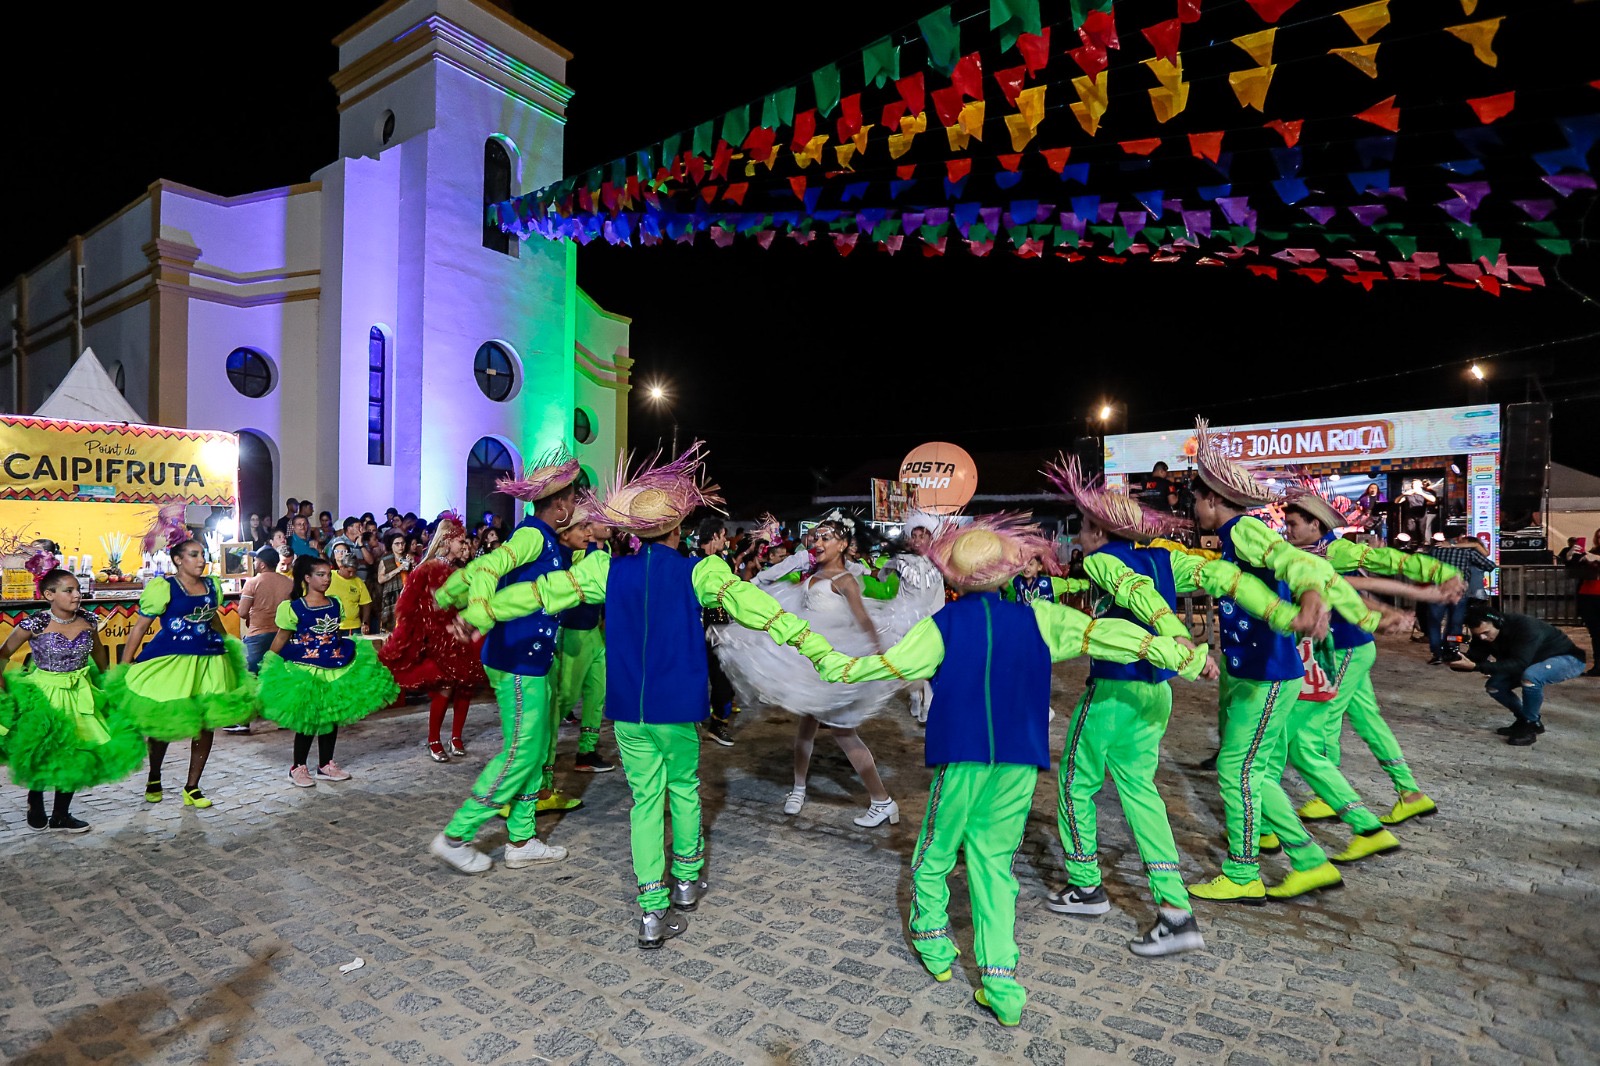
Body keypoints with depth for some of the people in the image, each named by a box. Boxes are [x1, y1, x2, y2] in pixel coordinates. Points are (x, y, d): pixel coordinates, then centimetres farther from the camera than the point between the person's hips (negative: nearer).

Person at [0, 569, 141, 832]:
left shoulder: (87, 620, -5)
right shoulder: (35, 624, -16)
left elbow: (98, 653, 12)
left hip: (81, 694, 4)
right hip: (43, 694, -4)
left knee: (76, 755, 8)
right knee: (42, 754, 5)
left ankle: (60, 815, 24)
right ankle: (35, 807, 33)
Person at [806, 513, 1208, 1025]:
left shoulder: (943, 625, -7)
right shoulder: (1038, 618, -1)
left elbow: (886, 666, -4)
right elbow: (1105, 634, -1)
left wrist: (828, 661, 11)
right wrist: (1182, 656, 7)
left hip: (962, 758, -2)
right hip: (1020, 762, 3)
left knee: (934, 853, 18)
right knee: (994, 861, 12)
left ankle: (933, 941, 30)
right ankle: (1001, 982, 9)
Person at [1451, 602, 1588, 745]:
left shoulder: (1526, 627, -36)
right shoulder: (1483, 632, -16)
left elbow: (1519, 664, -45)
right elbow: (1473, 659, -18)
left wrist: (1476, 666, -53)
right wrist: (1456, 662, -40)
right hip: (1533, 663, 7)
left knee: (1529, 677, -35)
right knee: (1493, 685, -8)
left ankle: (1532, 724, -13)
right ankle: (1525, 719, 12)